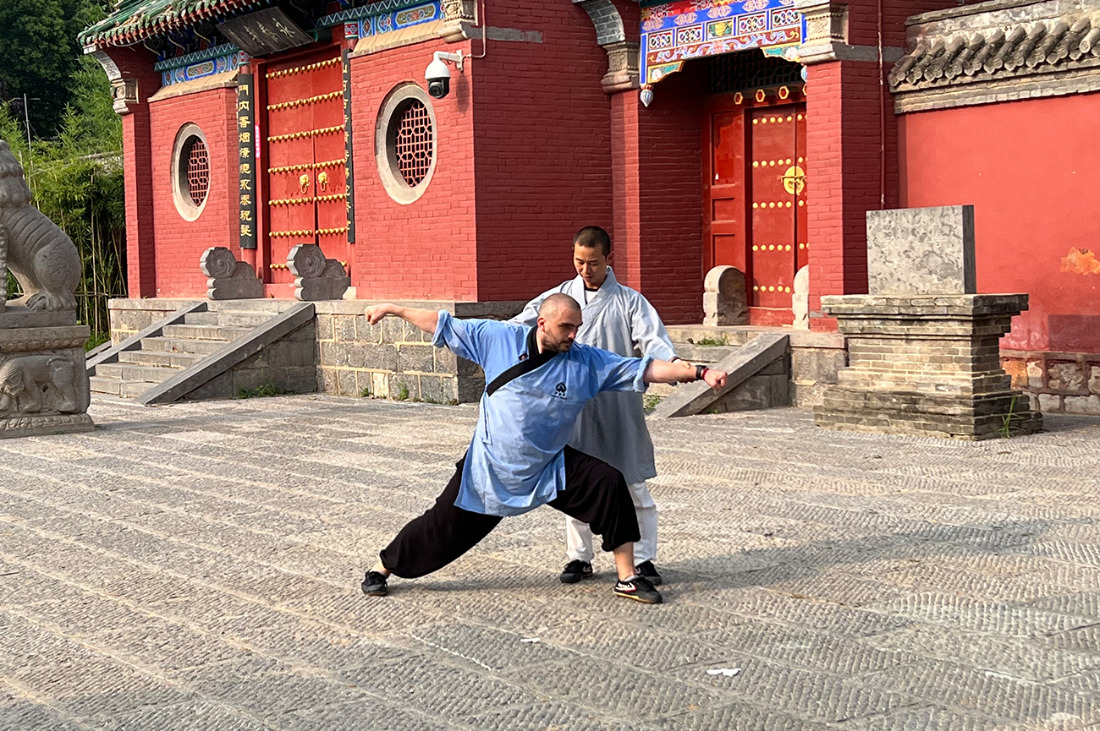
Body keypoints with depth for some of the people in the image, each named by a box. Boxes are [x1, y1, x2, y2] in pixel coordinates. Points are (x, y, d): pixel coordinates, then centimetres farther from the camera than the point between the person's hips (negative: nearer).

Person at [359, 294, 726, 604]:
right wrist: (393, 309, 1)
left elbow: (646, 369, -13)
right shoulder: (498, 338, -12)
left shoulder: (587, 362, -10)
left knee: (609, 483, -17)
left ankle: (626, 577, -5)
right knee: (445, 525, 4)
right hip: (489, 469, -1)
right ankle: (381, 567, 30)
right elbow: (445, 325, -2)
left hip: (551, 468, 2)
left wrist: (700, 372, -21)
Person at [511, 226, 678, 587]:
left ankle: (643, 558, 12)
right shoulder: (559, 297, 8)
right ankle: (579, 557, 20)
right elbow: (523, 326, 0)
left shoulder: (629, 301, 3)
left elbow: (652, 337, -10)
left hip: (619, 409, -1)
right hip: (574, 408, 2)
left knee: (633, 485, 2)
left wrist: (673, 363, -30)